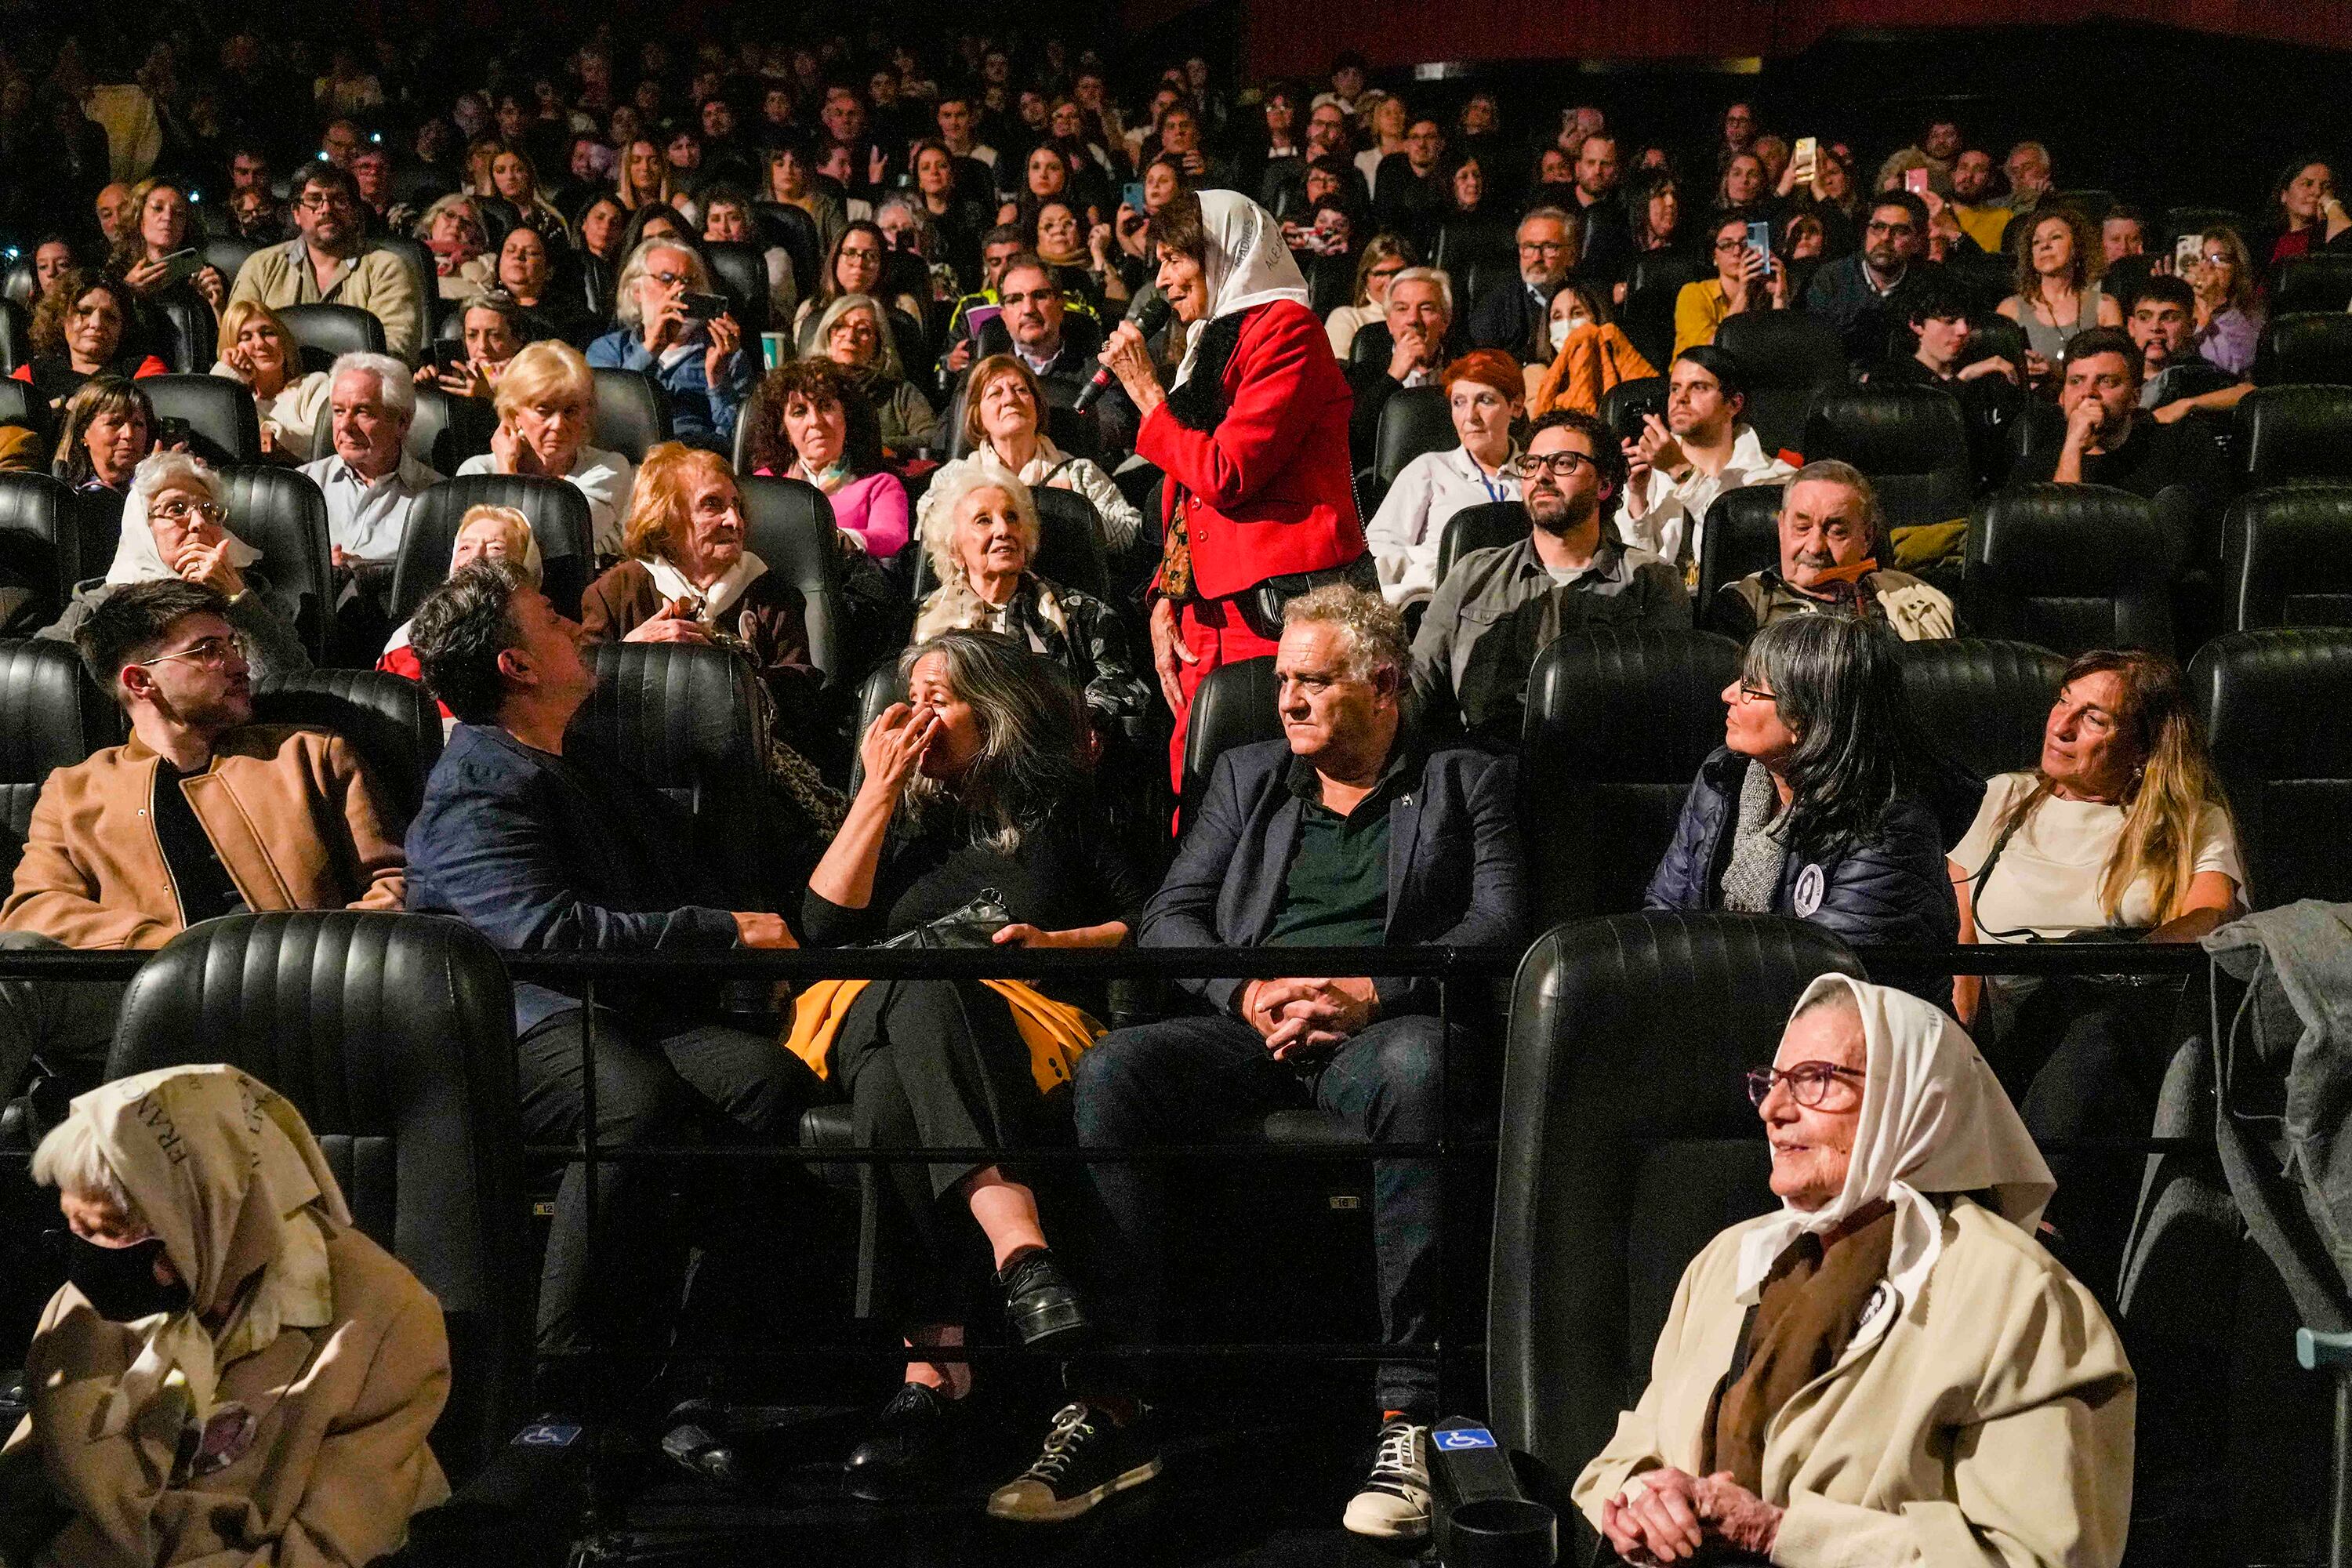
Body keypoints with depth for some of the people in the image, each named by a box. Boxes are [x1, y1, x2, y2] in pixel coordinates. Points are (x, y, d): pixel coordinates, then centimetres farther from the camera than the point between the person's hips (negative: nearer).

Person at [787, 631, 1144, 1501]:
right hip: (873, 1011, 3)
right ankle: (1019, 1243, -59)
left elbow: (1148, 922, 18)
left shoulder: (1062, 807, 23)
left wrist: (1055, 942, -1)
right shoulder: (905, 809, 29)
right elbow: (824, 924, 12)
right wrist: (879, 790, 10)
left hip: (1022, 1018, -2)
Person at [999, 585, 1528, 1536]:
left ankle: (1409, 1418, -36)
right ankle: (1108, 1411, -27)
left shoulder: (1467, 781, 15)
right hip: (1250, 1028, 3)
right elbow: (1168, 918, 14)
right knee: (1112, 1070, -28)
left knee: (1413, 1069, -40)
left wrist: (1370, 991, -15)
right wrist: (1248, 994, -7)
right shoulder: (1245, 777, 24)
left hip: (1383, 1026, -3)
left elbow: (1500, 924, 0)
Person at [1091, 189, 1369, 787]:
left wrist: (1145, 390, -3)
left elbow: (1222, 475, -15)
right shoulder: (1210, 343, 21)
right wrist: (1165, 599, 8)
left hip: (1277, 606, -8)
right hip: (1207, 616, 8)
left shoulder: (1284, 329, -5)